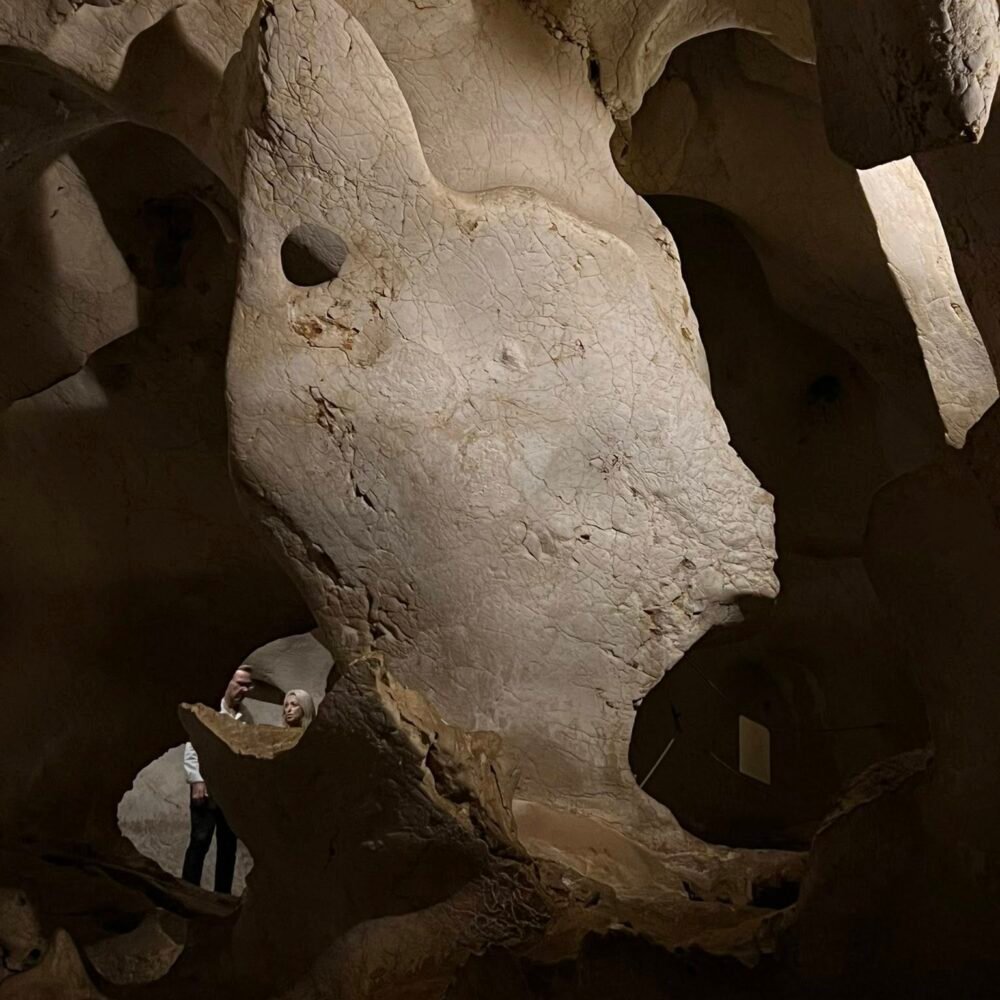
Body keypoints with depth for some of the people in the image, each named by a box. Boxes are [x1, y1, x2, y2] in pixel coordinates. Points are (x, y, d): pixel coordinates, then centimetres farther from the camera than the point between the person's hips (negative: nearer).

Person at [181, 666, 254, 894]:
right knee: (200, 840, -5)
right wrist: (197, 780, -13)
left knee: (228, 844, 8)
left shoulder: (246, 716, 9)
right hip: (207, 785, -5)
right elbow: (192, 746, -7)